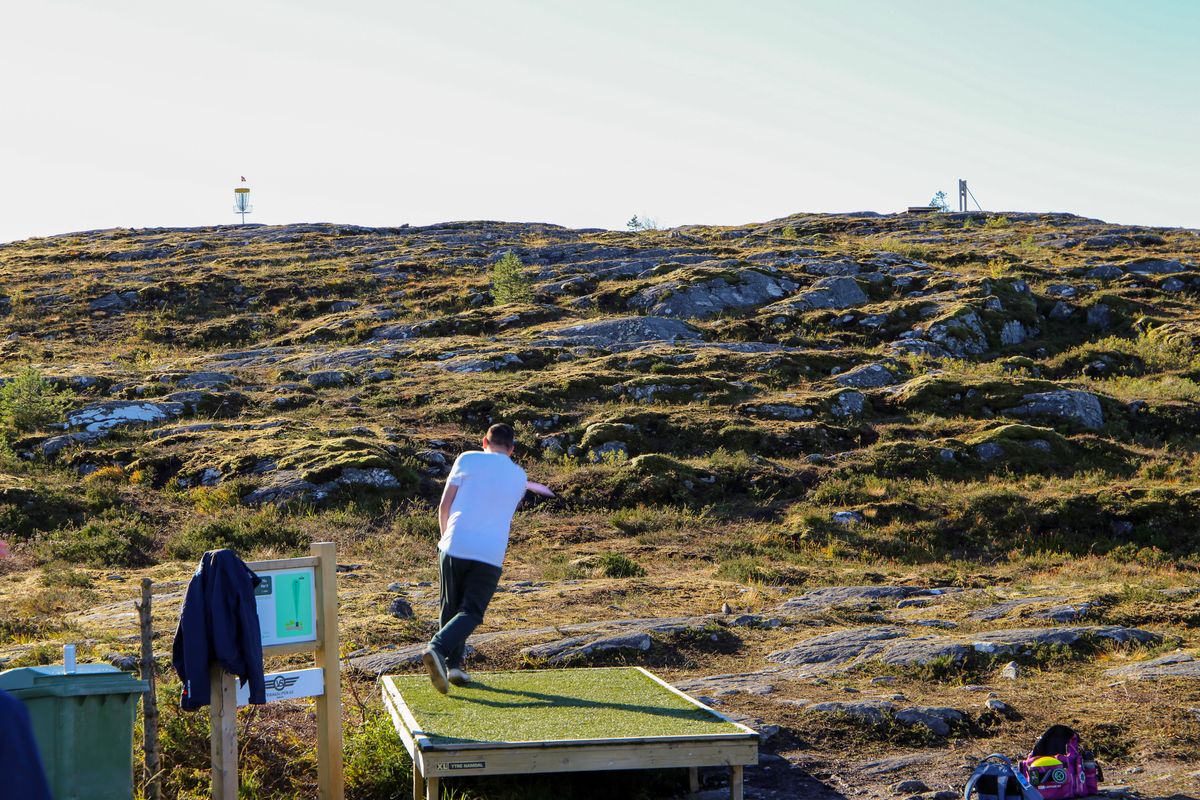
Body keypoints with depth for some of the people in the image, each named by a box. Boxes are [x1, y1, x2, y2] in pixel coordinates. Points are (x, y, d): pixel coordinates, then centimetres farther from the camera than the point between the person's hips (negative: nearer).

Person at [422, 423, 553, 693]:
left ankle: (453, 664, 16)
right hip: (491, 555, 0)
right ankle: (437, 648, -24)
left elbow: (444, 506, 3)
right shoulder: (519, 477, 12)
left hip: (454, 547, 0)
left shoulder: (467, 459, 4)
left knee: (451, 607, 17)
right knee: (471, 612, 0)